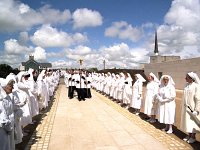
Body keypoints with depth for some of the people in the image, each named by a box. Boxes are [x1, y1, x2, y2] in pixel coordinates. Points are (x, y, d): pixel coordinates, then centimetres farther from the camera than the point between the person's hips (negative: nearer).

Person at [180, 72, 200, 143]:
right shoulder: (187, 85, 3)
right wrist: (183, 106, 13)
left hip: (192, 108, -7)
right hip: (186, 108, 7)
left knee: (192, 122, 6)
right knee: (187, 121, 15)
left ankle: (193, 137, 22)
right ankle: (189, 135, 31)